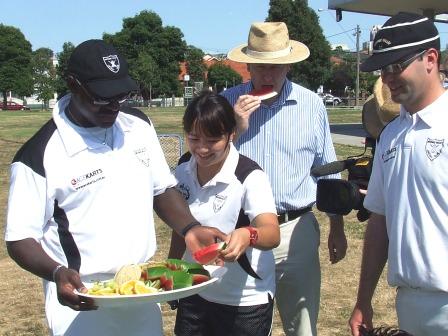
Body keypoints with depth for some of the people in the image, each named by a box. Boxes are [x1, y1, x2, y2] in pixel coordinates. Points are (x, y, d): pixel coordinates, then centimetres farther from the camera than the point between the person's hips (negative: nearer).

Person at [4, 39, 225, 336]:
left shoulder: (139, 126, 0)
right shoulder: (39, 155, -16)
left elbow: (162, 189, 10)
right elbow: (20, 239, -11)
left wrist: (189, 228, -8)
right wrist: (57, 273, -30)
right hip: (83, 303, -5)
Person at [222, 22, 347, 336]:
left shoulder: (312, 104, 2)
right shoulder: (228, 102, 0)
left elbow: (327, 171, 9)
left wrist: (337, 229, 11)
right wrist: (236, 128, -14)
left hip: (296, 230, 0)